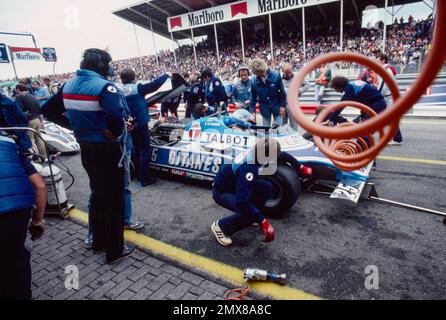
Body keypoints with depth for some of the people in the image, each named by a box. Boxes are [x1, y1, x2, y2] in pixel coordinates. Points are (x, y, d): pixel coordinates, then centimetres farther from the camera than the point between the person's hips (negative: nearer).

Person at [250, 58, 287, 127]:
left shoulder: (276, 75, -18)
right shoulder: (254, 79, -12)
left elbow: (282, 92, -8)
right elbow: (253, 96, -3)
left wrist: (283, 105, -7)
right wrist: (252, 111, -4)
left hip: (276, 107, -1)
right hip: (264, 108, 2)